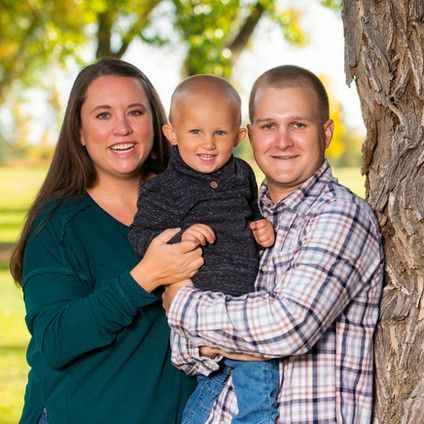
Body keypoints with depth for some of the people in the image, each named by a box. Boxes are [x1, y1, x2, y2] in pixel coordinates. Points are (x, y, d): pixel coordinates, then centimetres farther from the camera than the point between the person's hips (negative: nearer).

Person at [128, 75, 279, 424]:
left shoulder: (242, 175, 11)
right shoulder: (163, 191, -7)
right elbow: (141, 238, -9)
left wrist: (263, 229, 7)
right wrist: (180, 237, -25)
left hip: (250, 299, 7)